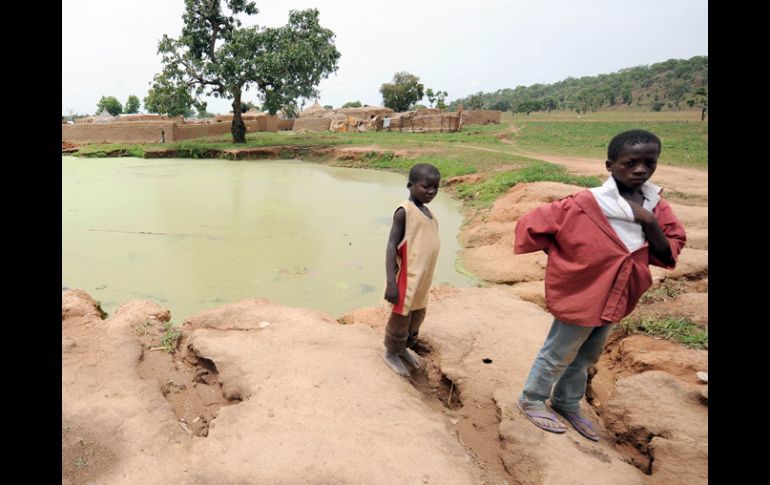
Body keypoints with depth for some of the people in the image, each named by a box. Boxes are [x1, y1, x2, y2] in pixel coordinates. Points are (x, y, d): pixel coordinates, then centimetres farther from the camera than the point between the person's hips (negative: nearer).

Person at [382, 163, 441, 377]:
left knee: (417, 317, 21)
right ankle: (391, 353, 31)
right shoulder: (405, 211, -16)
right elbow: (391, 246, -19)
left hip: (423, 279, 8)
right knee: (401, 317, 9)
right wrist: (391, 283, -24)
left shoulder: (428, 213, 8)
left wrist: (425, 279, 18)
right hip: (407, 278, -8)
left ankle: (404, 348, 42)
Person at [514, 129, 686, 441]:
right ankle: (531, 401, 33)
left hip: (614, 299, 7)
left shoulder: (656, 207, -3)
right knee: (558, 355, 11)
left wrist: (649, 222, -21)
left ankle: (567, 404, 45)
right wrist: (563, 258, -9)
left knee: (587, 357, 23)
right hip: (578, 295, -6)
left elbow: (667, 257, -4)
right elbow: (530, 225, -18)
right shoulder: (584, 205, -22)